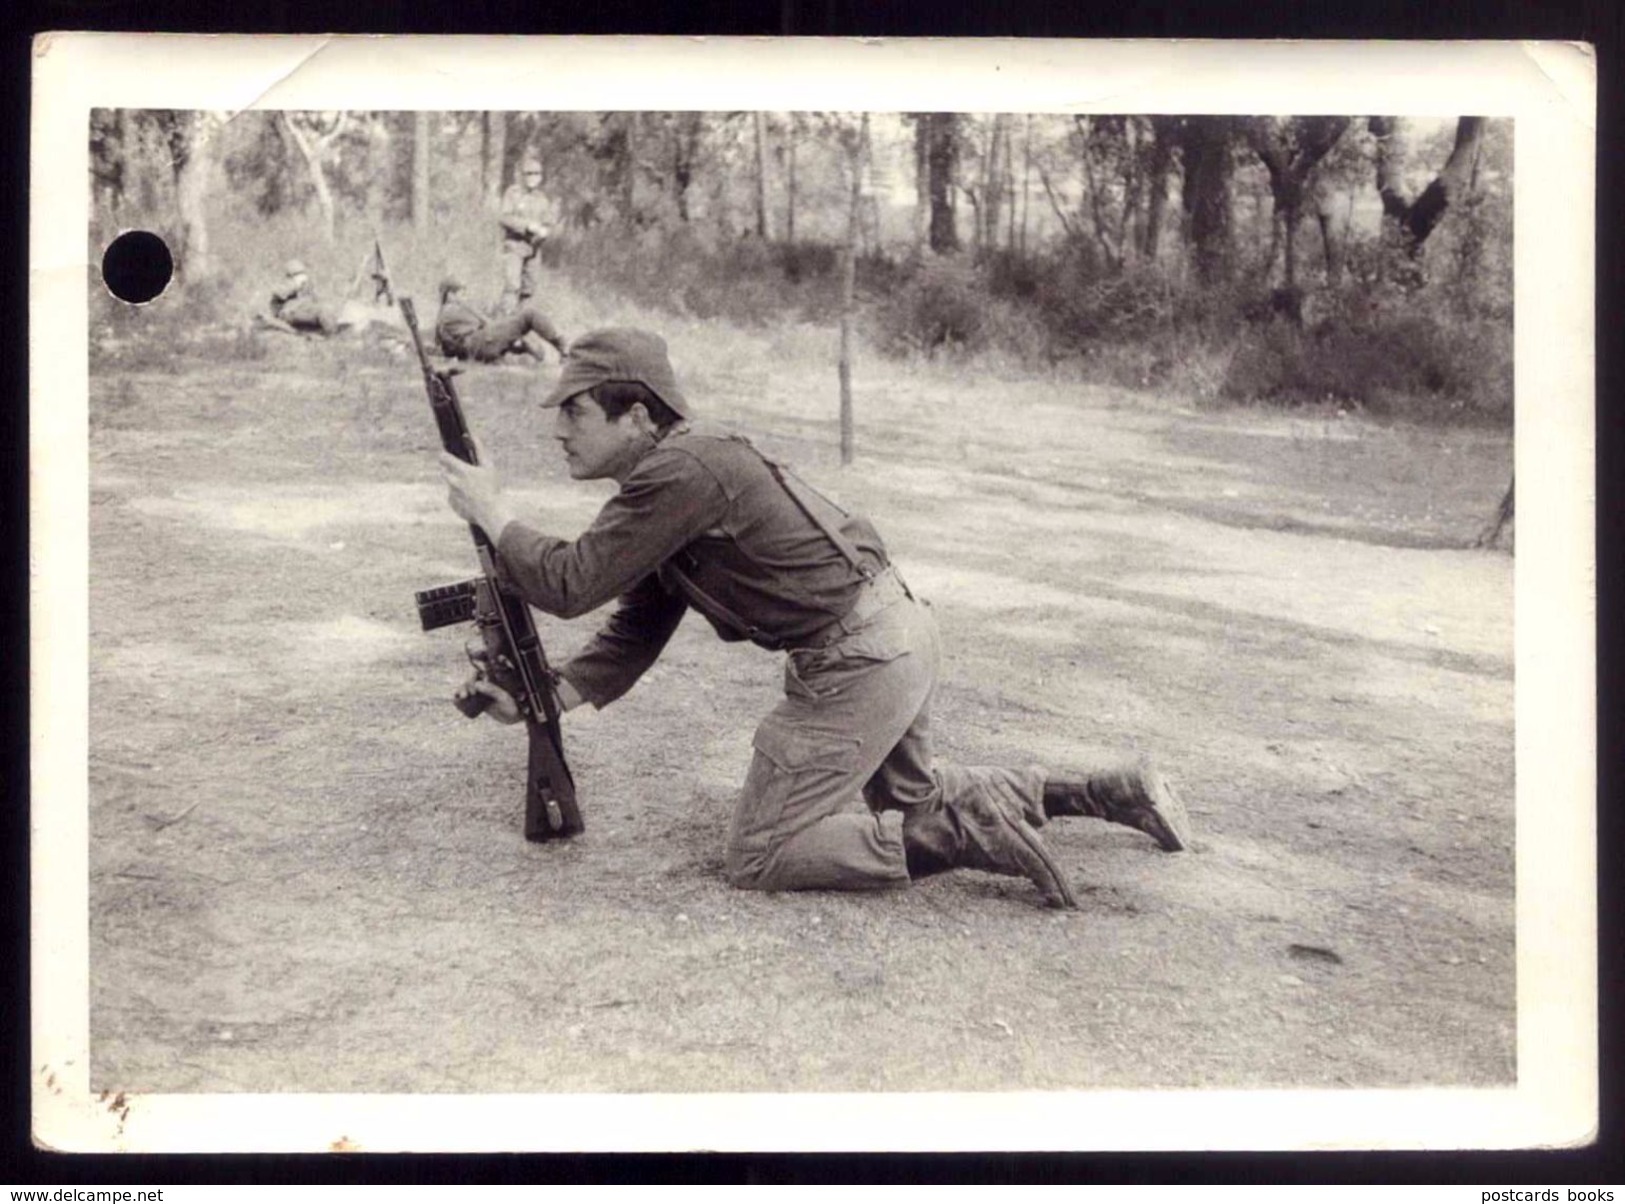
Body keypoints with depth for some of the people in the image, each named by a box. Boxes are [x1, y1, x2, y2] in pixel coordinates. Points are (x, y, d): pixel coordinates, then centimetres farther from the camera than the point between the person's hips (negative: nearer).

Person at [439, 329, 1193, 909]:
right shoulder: (663, 480, 13)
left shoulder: (680, 472, -18)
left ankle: (971, 838, -9)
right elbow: (634, 637, 14)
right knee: (911, 796, 31)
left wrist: (496, 516, -5)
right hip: (900, 639, 10)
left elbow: (572, 585, -20)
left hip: (860, 666, -10)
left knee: (756, 861, -2)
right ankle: (1111, 794, 28)